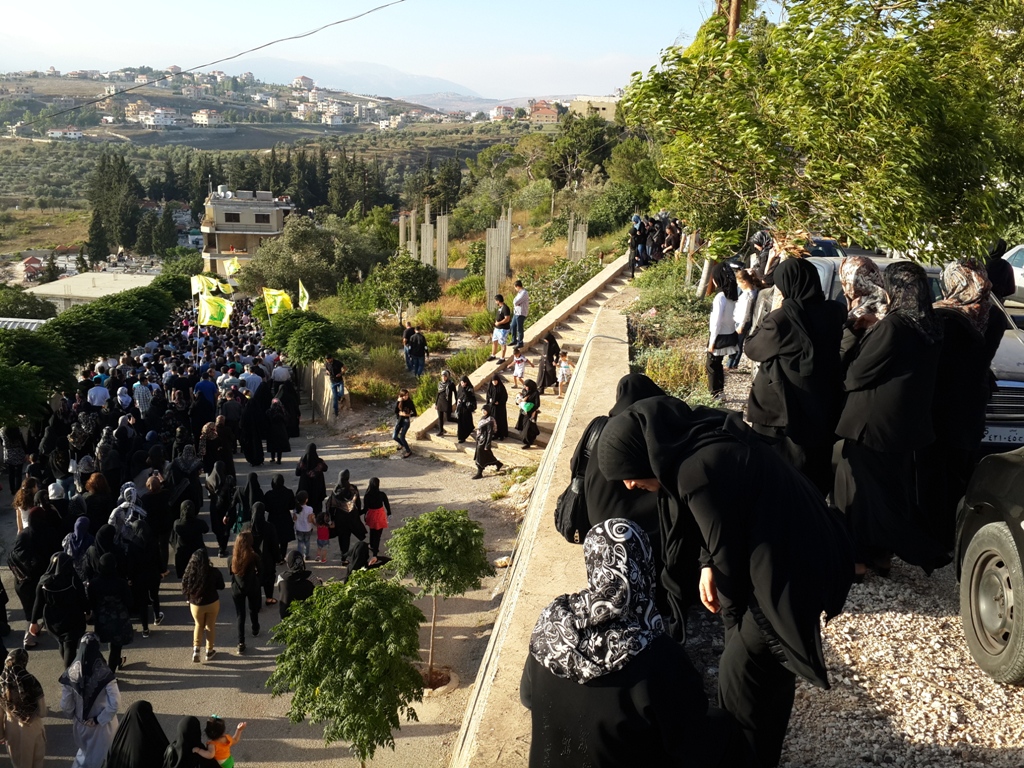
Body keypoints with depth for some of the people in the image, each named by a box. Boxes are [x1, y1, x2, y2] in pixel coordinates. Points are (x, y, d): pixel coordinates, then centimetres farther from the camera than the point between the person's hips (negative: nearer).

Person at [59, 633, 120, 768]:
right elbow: (114, 703, -27)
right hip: (103, 724, -3)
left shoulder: (71, 673, -18)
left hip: (80, 723, 3)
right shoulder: (104, 674, -26)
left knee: (85, 752, 31)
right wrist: (99, 719, -13)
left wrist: (74, 716, 11)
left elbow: (65, 705, -9)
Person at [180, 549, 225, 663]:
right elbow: (221, 586, -4)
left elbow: (184, 589, -6)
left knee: (199, 625, 24)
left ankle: (196, 649, 11)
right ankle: (209, 651, 30)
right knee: (210, 626, 19)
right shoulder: (214, 572, -20)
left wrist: (189, 599, 13)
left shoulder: (190, 573, -20)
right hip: (212, 603, -1)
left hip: (196, 605, 1)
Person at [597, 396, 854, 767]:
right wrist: (708, 565, -1)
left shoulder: (699, 472, -28)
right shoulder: (701, 438, 0)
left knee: (740, 679, 8)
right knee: (769, 672, 26)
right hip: (799, 552, 9)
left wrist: (733, 614, 0)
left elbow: (729, 553, -17)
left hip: (788, 578, -9)